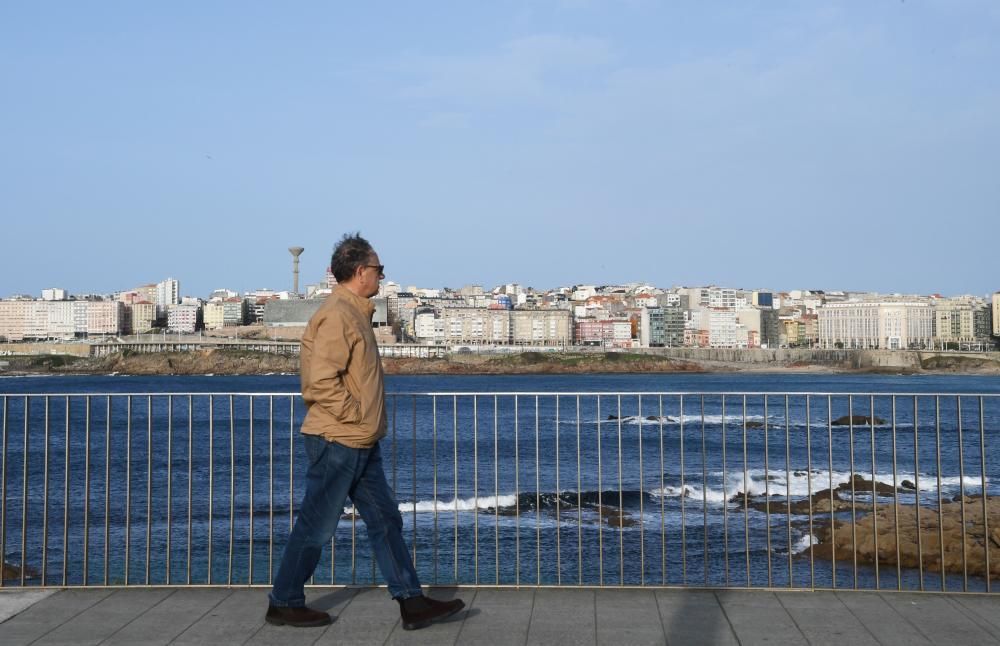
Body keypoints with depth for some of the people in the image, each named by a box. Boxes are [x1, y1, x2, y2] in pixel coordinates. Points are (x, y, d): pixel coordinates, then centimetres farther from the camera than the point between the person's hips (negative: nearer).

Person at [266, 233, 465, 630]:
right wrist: (356, 415, -17)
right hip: (337, 442, -10)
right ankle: (284, 604, 15)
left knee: (385, 520, 9)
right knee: (316, 526, 1)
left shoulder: (355, 314, 15)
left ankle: (411, 603, 12)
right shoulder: (337, 315, -17)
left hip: (360, 443, 10)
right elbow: (322, 381, -25)